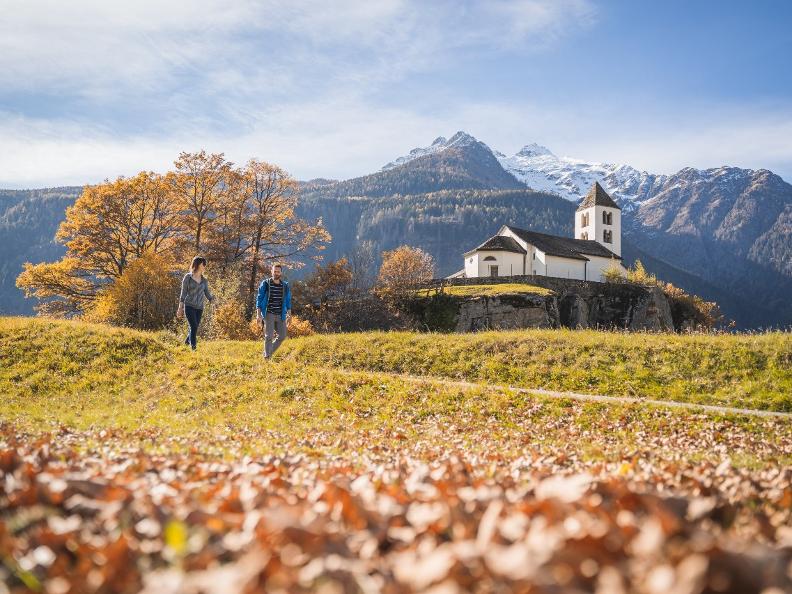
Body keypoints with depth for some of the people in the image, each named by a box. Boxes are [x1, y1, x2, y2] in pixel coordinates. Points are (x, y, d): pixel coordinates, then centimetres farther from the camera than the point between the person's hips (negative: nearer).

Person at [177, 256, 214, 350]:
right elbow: (183, 293, -1)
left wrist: (212, 299, -9)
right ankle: (193, 348, -14)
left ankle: (186, 344, 25)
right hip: (189, 306, -4)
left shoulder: (204, 280, 11)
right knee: (194, 327, -17)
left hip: (199, 308, 4)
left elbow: (207, 293, 11)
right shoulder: (188, 277, -1)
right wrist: (180, 308, -3)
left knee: (194, 328, 5)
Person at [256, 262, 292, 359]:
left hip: (280, 315, 4)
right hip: (269, 314, -4)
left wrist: (289, 314, 8)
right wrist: (258, 314, -10)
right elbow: (259, 299, -2)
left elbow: (288, 301, 14)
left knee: (282, 336, 1)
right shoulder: (265, 284, -3)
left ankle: (270, 352, 20)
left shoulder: (285, 285, 7)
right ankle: (266, 357, 0)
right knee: (269, 336, -9)